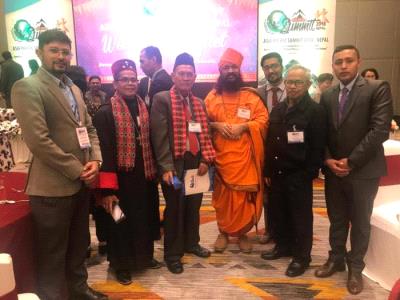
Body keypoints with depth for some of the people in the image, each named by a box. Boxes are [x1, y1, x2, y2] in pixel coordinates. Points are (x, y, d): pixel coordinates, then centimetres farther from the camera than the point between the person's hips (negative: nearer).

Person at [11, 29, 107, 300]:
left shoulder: (73, 88, 14)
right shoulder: (27, 87, -11)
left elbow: (89, 128, 14)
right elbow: (38, 140, -20)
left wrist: (95, 160, -3)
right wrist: (77, 170, -16)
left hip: (81, 182, 8)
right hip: (52, 186, -8)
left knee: (78, 246, 23)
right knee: (53, 254, 8)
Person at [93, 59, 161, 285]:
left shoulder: (145, 108, 6)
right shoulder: (106, 113, -11)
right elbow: (105, 152, -16)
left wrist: (155, 171, 10)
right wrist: (108, 189, -19)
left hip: (145, 176, 5)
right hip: (122, 178, -5)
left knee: (145, 217, 18)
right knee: (122, 221, 10)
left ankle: (144, 256, 40)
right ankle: (122, 265, 29)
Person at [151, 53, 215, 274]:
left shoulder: (199, 103, 14)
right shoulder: (161, 99, -6)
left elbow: (205, 133, 13)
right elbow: (159, 136, -13)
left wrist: (205, 159, -1)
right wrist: (166, 167, -20)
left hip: (196, 163, 6)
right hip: (175, 165, -6)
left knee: (194, 207, 16)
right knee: (174, 210, 4)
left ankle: (191, 243, 36)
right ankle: (172, 254, 20)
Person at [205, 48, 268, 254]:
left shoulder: (251, 96, 6)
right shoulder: (212, 96, 9)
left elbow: (263, 119, 0)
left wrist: (243, 126, -15)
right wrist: (216, 125, -12)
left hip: (245, 155, 0)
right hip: (221, 156, 1)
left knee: (245, 196, 1)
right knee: (222, 195, 7)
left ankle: (243, 233, 19)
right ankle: (223, 232, 23)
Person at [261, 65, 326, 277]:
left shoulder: (315, 111, -8)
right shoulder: (277, 109, 10)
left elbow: (318, 147, -12)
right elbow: (269, 142, 11)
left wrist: (308, 174, -15)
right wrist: (268, 171, 9)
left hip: (299, 175, -6)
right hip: (277, 173, 6)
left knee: (301, 217, 7)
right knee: (280, 213, 17)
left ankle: (302, 257, 22)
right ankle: (283, 246, 35)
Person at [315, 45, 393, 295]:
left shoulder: (378, 89, -8)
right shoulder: (327, 96, 7)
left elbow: (380, 130, -16)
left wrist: (351, 161, -17)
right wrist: (328, 160, -8)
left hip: (363, 171, -4)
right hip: (334, 170, 4)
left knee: (360, 222, 11)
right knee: (337, 220, 16)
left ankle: (355, 267, 29)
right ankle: (336, 259, 35)